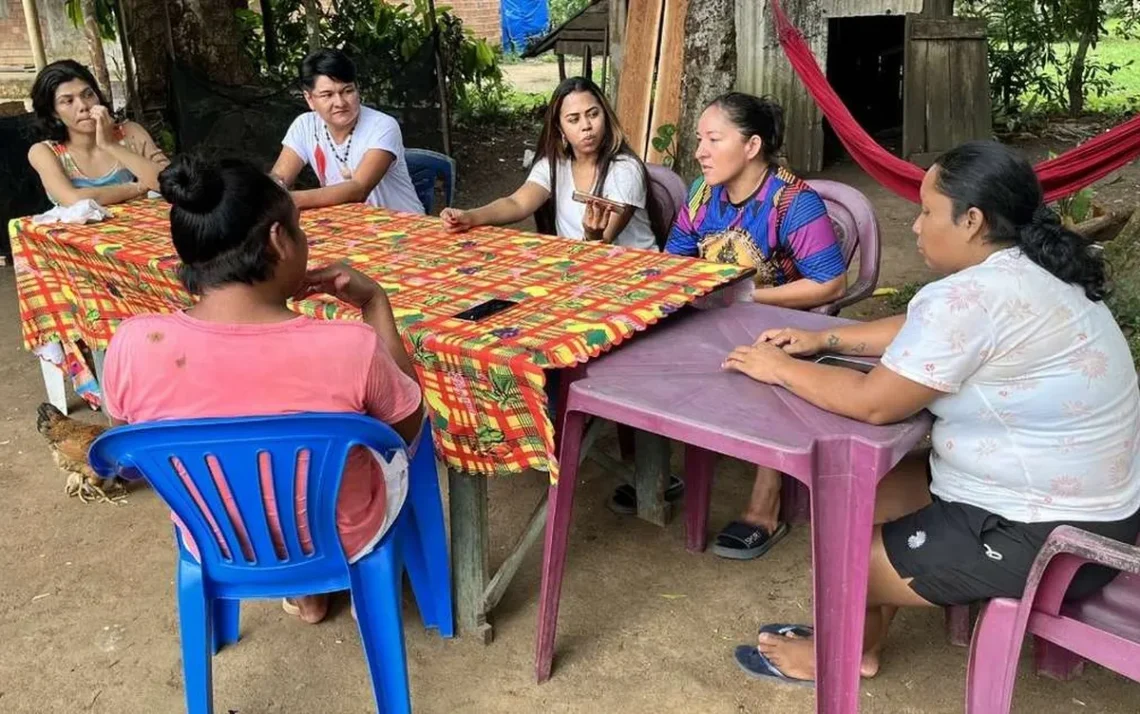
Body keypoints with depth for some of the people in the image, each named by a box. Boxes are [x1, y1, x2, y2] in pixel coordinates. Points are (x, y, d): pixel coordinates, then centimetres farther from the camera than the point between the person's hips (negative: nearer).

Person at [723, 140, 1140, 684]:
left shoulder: (970, 297, -28)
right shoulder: (1033, 271, 5)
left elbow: (873, 403, -24)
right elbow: (919, 331, 15)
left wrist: (780, 370, -10)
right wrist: (823, 340, 9)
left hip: (1044, 537, -10)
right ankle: (861, 646, 31)